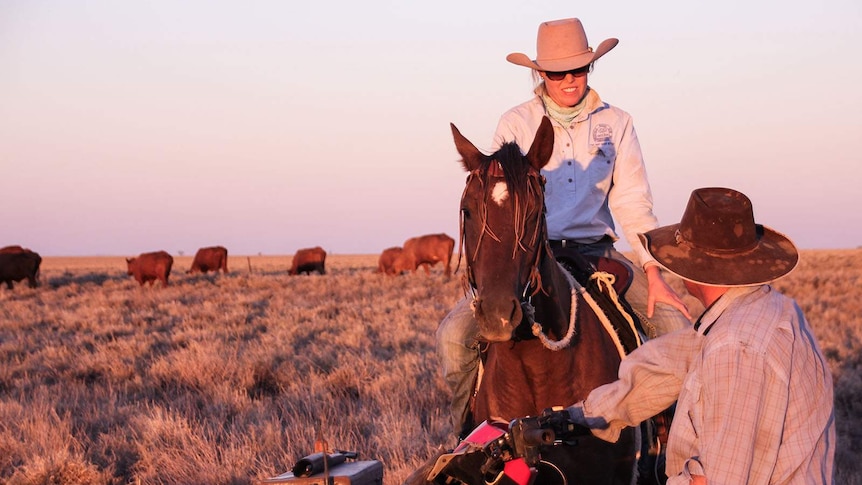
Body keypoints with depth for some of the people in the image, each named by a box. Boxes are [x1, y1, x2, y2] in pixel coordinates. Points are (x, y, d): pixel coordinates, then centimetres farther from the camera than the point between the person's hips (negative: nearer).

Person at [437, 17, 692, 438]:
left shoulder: (617, 124, 8)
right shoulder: (515, 124, 4)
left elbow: (633, 204, 2)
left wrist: (654, 271, -10)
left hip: (597, 252, 1)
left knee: (677, 327, -17)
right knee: (454, 333, -21)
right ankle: (468, 435, 3)